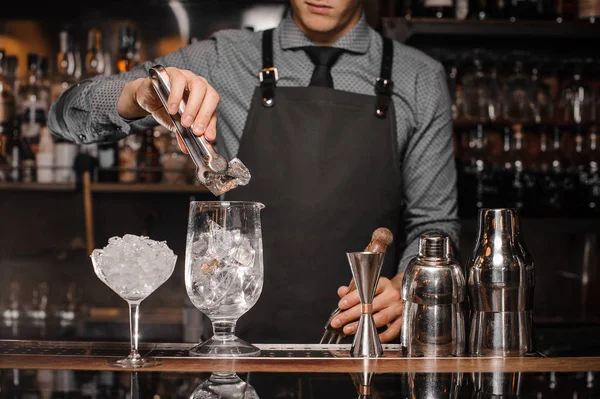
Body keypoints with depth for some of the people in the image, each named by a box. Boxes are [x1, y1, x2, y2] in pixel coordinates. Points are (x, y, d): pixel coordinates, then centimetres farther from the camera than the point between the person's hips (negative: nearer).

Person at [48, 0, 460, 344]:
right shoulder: (224, 59, 6)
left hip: (364, 342, 0)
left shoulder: (420, 80, 7)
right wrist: (140, 93, -20)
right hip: (244, 340, 0)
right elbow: (70, 115, 3)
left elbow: (434, 221, 9)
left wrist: (403, 288, -13)